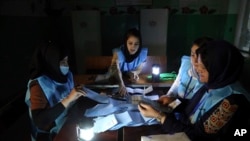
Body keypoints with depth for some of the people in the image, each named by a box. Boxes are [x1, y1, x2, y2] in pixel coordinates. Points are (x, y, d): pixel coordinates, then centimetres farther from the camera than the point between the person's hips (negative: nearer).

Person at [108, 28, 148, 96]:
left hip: (132, 82, 4)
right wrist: (121, 84, -63)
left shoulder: (143, 52, -20)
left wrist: (134, 73, -31)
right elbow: (116, 69, -44)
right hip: (115, 79, -4)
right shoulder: (118, 52, -29)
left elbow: (139, 69, -7)